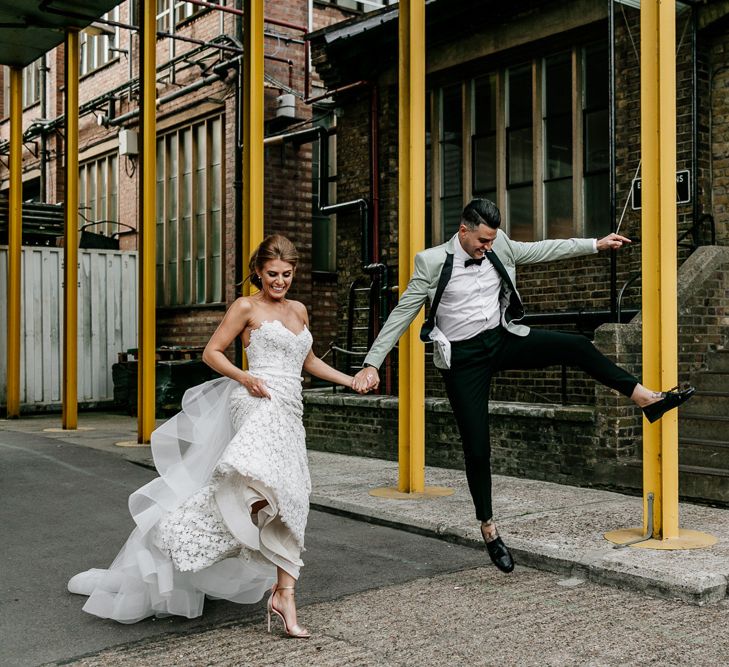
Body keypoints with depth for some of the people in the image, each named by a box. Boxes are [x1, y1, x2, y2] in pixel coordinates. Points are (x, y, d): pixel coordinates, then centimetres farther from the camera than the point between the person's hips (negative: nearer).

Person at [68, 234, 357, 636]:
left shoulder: (298, 310, 21)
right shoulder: (247, 307, 4)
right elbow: (212, 353, 2)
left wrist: (349, 380, 24)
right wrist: (245, 379, -14)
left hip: (289, 413, 6)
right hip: (259, 402, -6)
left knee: (289, 504, -2)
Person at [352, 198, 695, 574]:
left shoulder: (499, 247, 0)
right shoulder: (432, 262, -12)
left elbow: (541, 250, 13)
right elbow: (402, 315, -9)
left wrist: (596, 244, 14)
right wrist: (372, 364, -14)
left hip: (502, 340, 4)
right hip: (463, 358, -4)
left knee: (575, 346, -13)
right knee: (476, 447, 0)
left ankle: (646, 398, -1)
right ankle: (488, 527, 17)